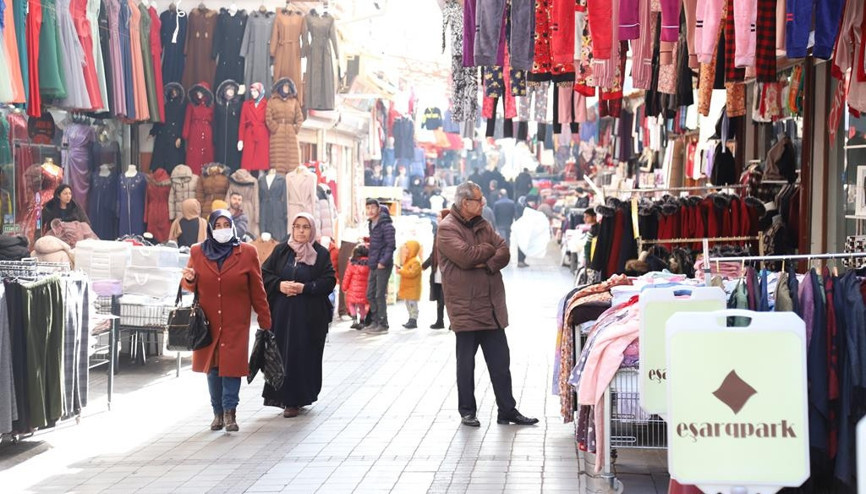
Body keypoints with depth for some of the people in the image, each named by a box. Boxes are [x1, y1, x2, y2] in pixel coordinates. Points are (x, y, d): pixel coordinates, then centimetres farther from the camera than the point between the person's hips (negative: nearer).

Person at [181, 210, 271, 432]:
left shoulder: (247, 253, -2)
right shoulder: (198, 252, 4)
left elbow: (257, 290, 1)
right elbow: (192, 286, 14)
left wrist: (265, 321, 0)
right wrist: (188, 279, -10)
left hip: (236, 322, -2)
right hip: (208, 321, 2)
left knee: (231, 364, -7)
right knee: (212, 366, 7)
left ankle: (230, 411, -1)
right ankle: (218, 412, 17)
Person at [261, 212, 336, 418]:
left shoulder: (321, 253, 2)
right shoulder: (281, 251, 8)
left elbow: (329, 281, -3)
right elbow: (264, 273, 7)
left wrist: (305, 288, -16)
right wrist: (279, 285, -12)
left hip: (310, 316, -2)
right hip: (282, 314, 2)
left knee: (304, 356, -2)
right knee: (282, 353, 1)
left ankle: (295, 401, 6)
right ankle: (286, 398, 12)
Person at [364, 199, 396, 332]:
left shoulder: (386, 225, -13)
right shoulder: (372, 224, 12)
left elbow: (391, 246, -16)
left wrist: (383, 261, -20)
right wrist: (371, 260, 12)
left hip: (383, 265, -9)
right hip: (373, 265, 9)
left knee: (379, 295, -6)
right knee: (370, 294, 12)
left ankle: (383, 324, 1)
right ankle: (375, 321, 22)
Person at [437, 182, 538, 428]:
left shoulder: (482, 225, 14)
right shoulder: (447, 228, -9)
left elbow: (504, 252, 7)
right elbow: (465, 256, -22)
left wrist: (488, 263, -14)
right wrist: (489, 250, -4)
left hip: (492, 306, 7)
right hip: (465, 308, -6)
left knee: (500, 361, 8)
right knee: (466, 362, 6)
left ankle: (507, 410, 15)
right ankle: (467, 411, 17)